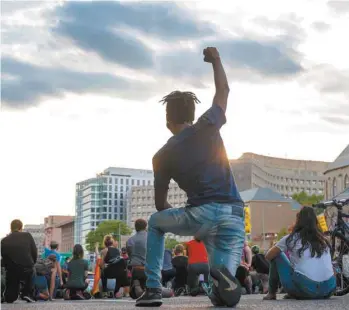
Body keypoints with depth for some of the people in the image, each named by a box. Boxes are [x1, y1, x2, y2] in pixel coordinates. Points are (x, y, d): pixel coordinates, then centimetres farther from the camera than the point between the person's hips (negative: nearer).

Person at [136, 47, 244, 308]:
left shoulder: (163, 155, 9)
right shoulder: (208, 127, 10)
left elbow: (161, 205, 16)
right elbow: (223, 90, 28)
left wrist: (182, 219, 35)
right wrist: (215, 60, 40)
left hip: (202, 214, -2)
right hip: (234, 216, 2)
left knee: (156, 222, 31)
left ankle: (153, 288, 15)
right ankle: (223, 277, -33)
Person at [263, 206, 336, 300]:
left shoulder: (291, 239, 5)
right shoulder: (323, 239, 16)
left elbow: (268, 256, 14)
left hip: (304, 288, -4)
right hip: (329, 289, 4)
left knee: (277, 256, 16)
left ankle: (271, 293, 22)